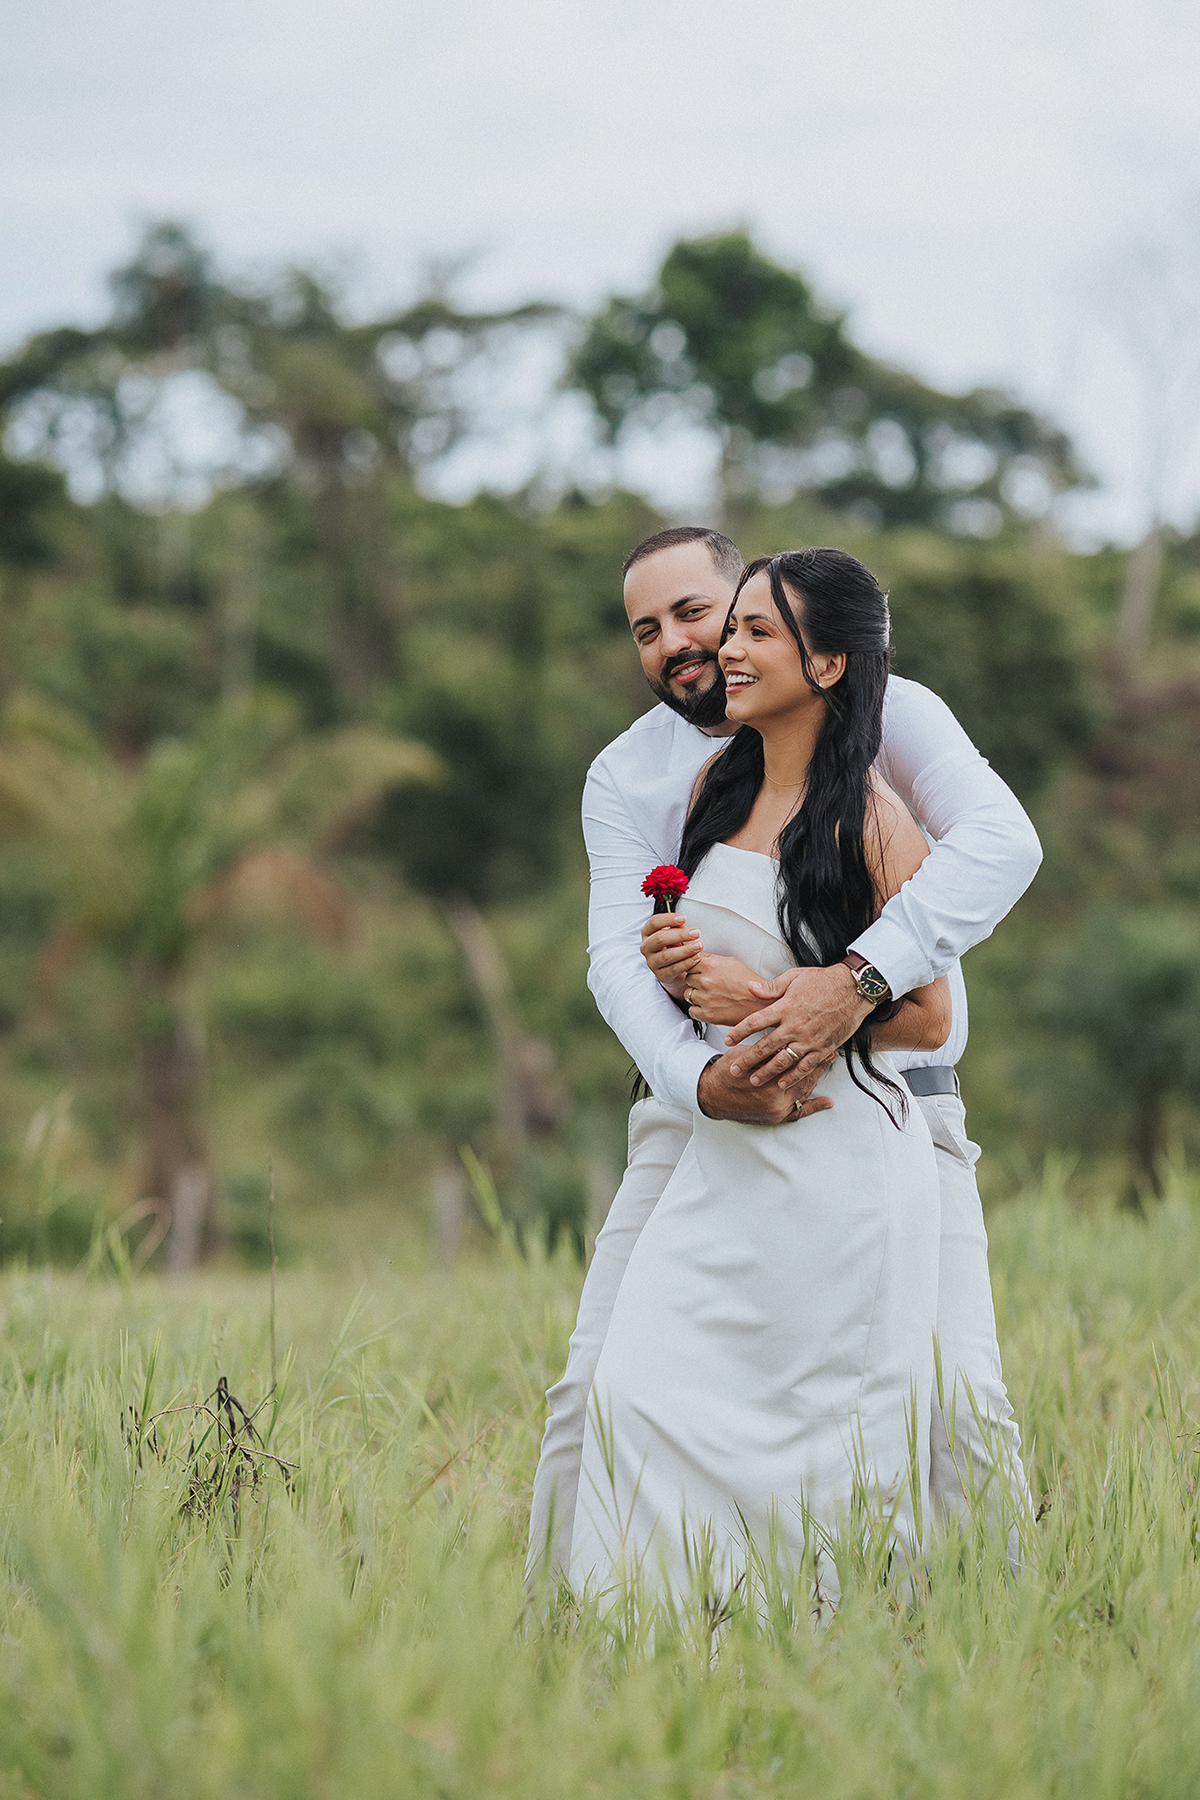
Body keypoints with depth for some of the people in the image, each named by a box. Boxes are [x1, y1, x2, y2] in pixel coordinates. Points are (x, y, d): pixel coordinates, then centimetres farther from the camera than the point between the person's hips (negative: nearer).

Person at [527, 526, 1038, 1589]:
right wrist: (700, 1080, -33)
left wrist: (857, 979, -37)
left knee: (961, 1403, -15)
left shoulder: (881, 713, -4)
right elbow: (619, 956, -11)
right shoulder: (626, 777, 3)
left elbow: (1001, 841, -23)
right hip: (704, 1112, 2)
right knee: (598, 1388, -7)